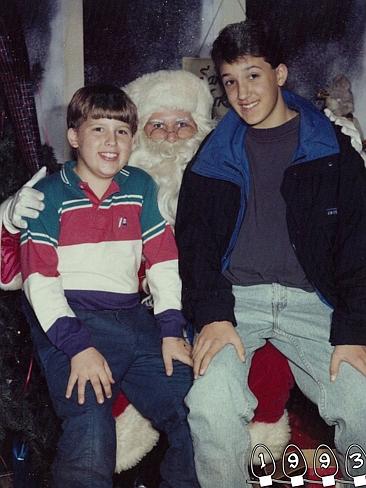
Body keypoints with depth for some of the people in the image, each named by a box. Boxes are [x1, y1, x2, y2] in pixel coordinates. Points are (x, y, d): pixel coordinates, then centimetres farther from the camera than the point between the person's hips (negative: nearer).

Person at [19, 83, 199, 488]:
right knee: (91, 434, -24)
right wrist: (77, 347, -15)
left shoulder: (140, 186, 16)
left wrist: (172, 331, 3)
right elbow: (38, 279, -4)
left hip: (131, 317, 4)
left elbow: (163, 261, 15)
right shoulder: (50, 194, 4)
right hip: (69, 321, -4)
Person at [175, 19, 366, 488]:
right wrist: (212, 314, -12)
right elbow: (193, 241, 5)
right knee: (212, 406, -27)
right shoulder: (214, 155, 12)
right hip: (233, 297, 0)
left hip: (308, 301, 0)